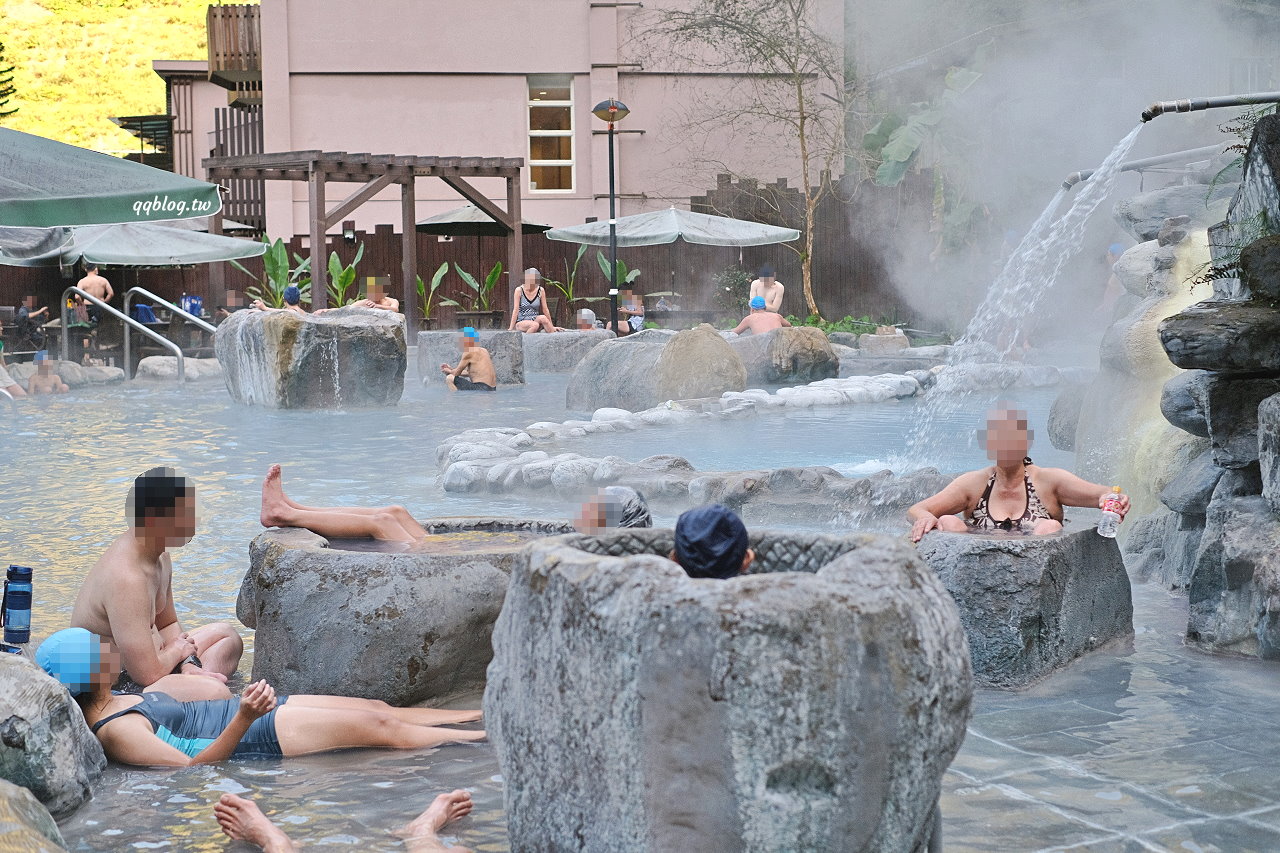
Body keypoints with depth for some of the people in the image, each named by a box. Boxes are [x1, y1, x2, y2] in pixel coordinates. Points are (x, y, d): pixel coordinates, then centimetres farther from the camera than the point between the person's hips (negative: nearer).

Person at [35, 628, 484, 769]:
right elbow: (192, 763, -27)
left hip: (250, 710, 10)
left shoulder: (114, 702, 7)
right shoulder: (114, 732, -22)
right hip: (257, 736, -10)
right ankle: (477, 737, 7)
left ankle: (476, 715, 21)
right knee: (381, 727, -7)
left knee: (376, 707, 11)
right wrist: (243, 717, -36)